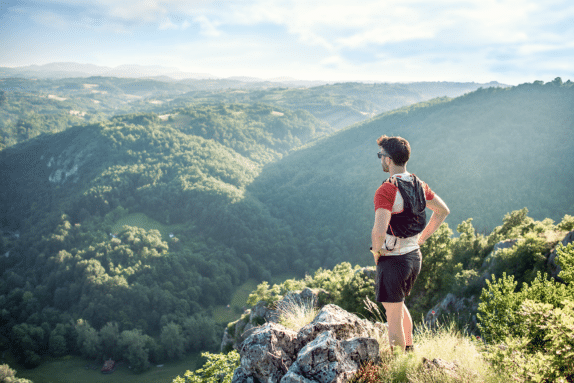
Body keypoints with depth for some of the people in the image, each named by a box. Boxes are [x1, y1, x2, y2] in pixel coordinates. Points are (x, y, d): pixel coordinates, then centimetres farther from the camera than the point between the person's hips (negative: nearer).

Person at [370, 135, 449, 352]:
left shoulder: (386, 190, -22)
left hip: (393, 260, -8)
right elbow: (443, 211, 16)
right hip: (415, 255, 8)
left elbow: (379, 230, -32)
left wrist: (376, 251, -12)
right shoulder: (419, 185, 3)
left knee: (393, 315, 7)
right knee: (398, 304, 29)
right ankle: (409, 349, 41)